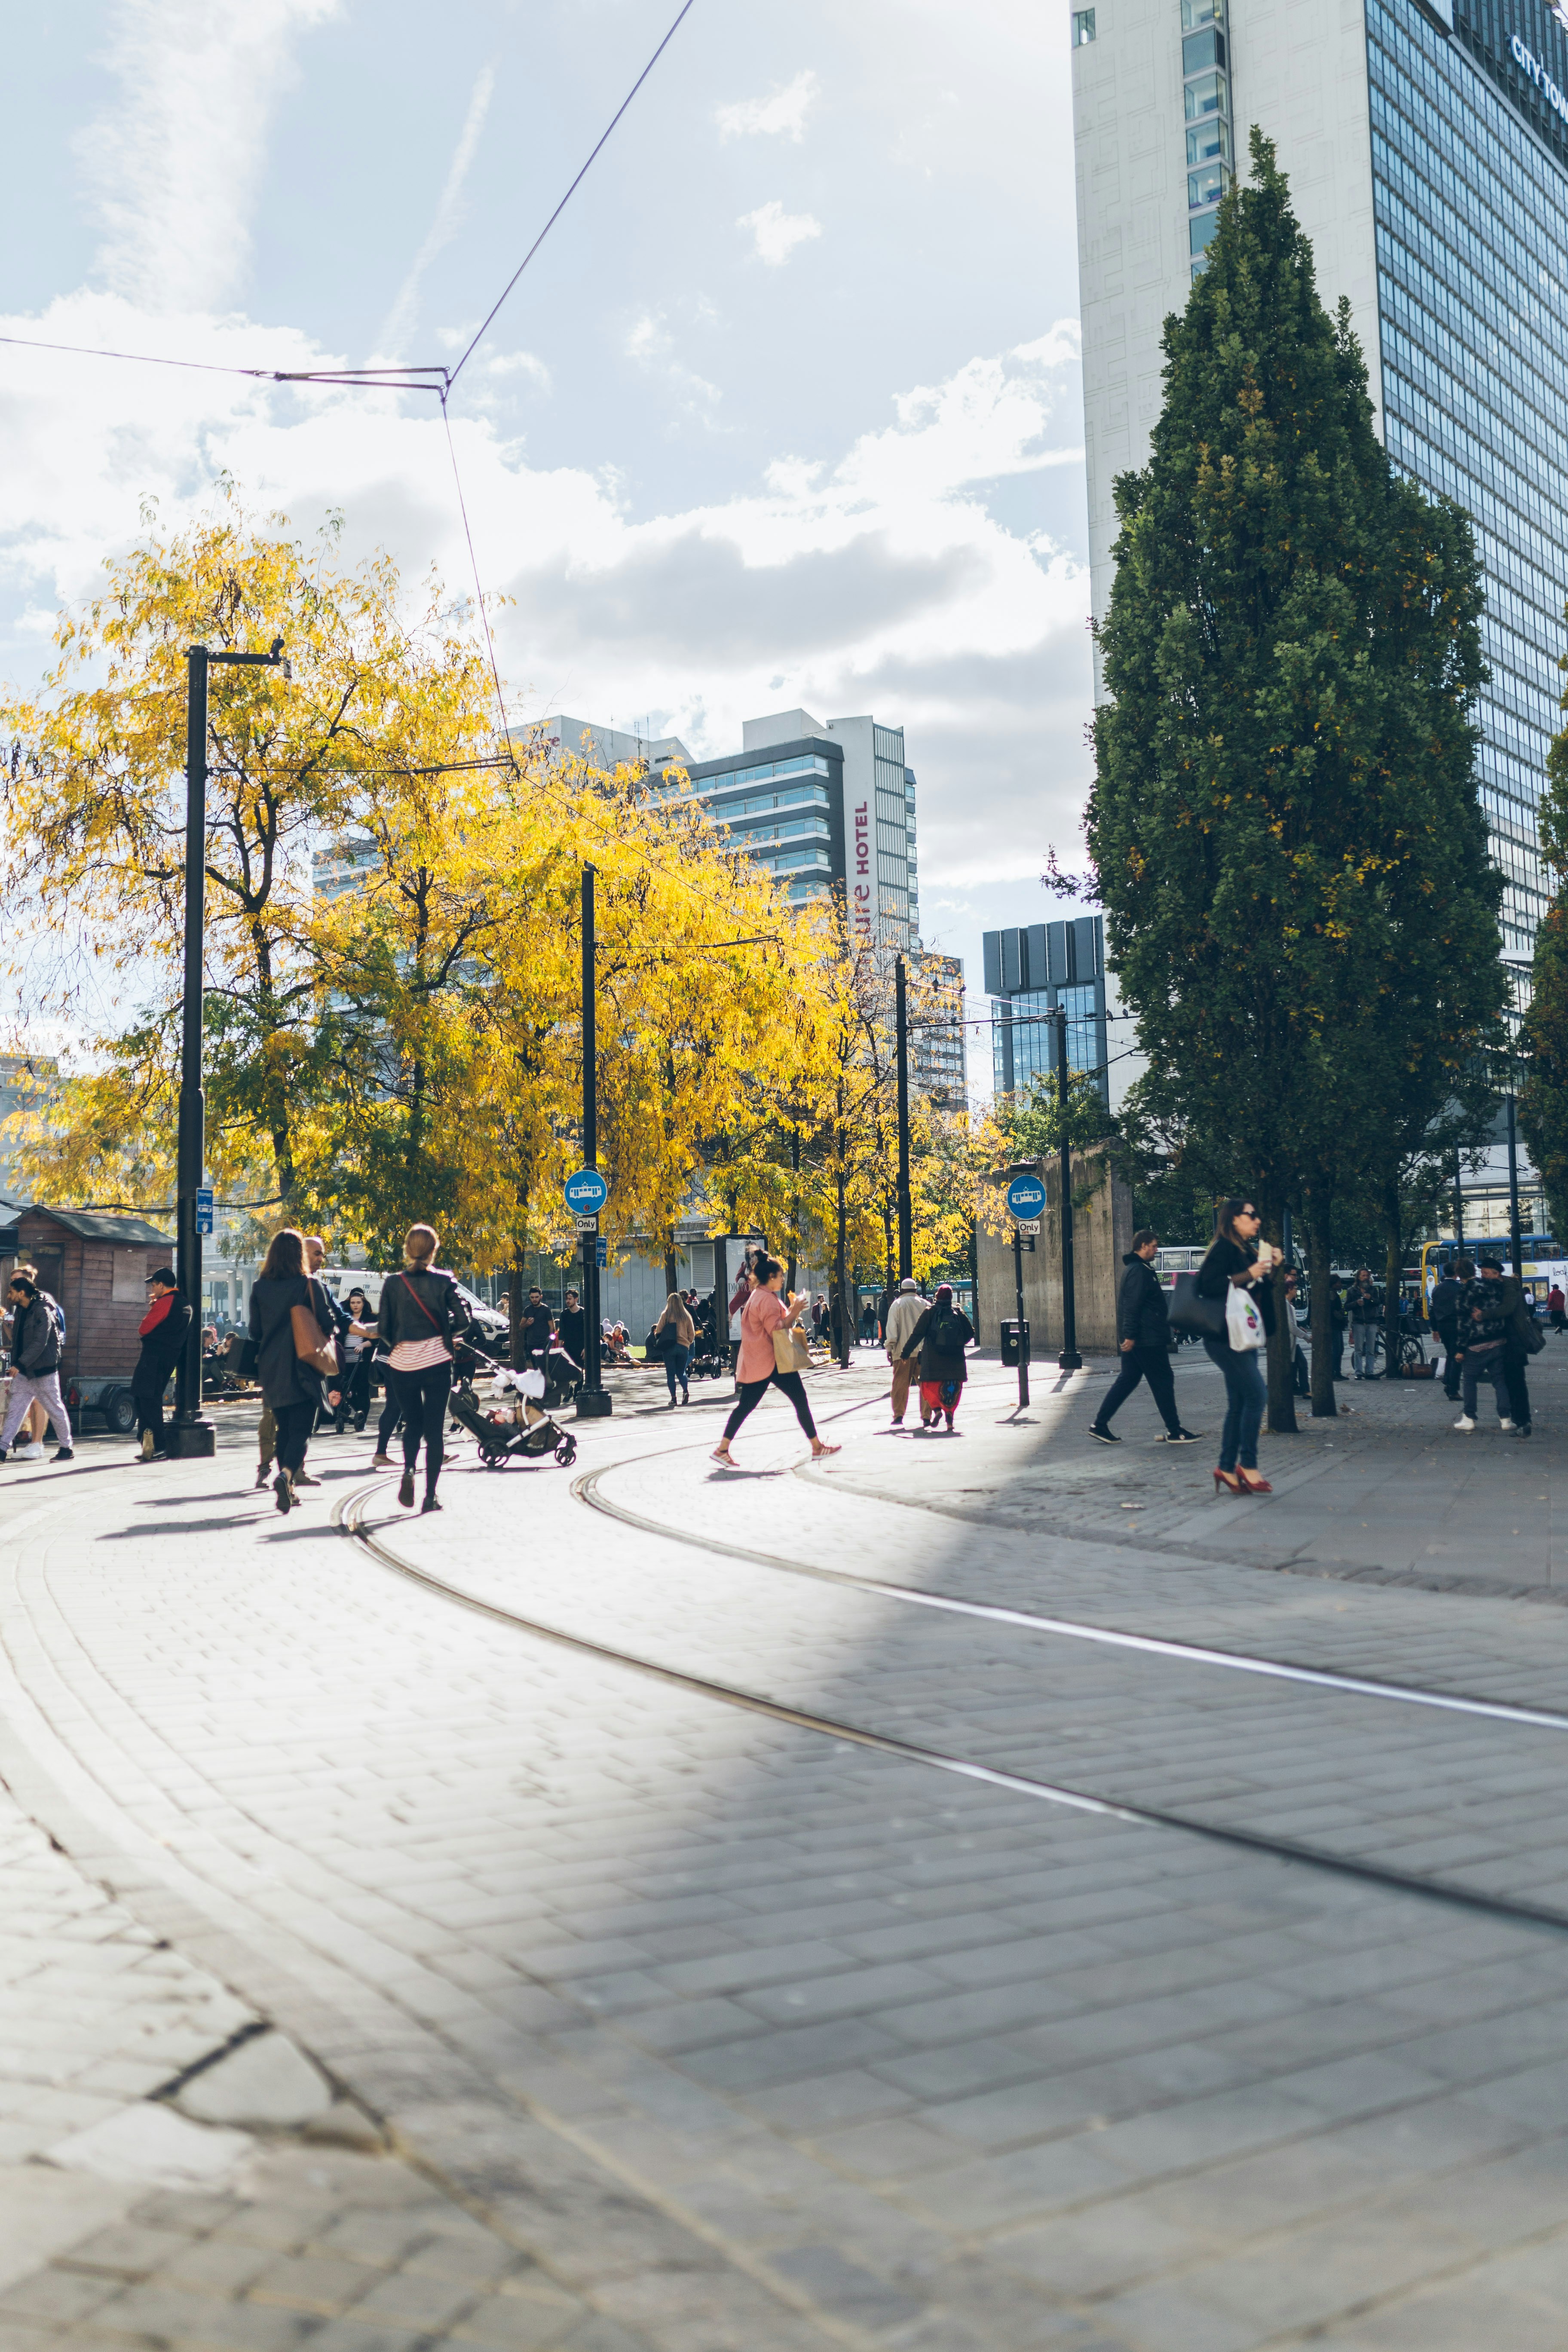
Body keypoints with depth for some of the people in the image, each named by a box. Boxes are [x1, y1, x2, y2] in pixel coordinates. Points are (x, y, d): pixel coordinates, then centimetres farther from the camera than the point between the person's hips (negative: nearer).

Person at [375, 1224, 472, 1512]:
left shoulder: (393, 1283, -2)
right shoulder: (443, 1281, -5)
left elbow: (384, 1328, -2)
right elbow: (462, 1321, -7)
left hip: (403, 1362, 1)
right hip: (436, 1361, -1)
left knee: (412, 1423, 19)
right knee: (434, 1429, 6)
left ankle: (409, 1469, -9)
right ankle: (430, 1497, 3)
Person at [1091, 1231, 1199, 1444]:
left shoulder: (1138, 1269, 19)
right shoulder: (1139, 1271, -15)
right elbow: (1132, 1306, -23)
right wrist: (1130, 1335, -25)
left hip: (1135, 1339, 11)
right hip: (1146, 1339, -11)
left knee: (1127, 1380, 11)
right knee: (1162, 1381, -3)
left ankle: (1099, 1425, 9)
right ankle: (1174, 1431, 3)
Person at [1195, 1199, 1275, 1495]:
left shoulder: (1248, 1251, 19)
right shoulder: (1224, 1248, -9)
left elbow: (1262, 1292, 24)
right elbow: (1208, 1285, -21)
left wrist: (1270, 1268, 9)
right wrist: (1249, 1275, -21)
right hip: (1227, 1336, -10)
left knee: (1239, 1404, 9)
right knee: (1256, 1395, -13)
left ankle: (1227, 1469, 12)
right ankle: (1248, 1465, -6)